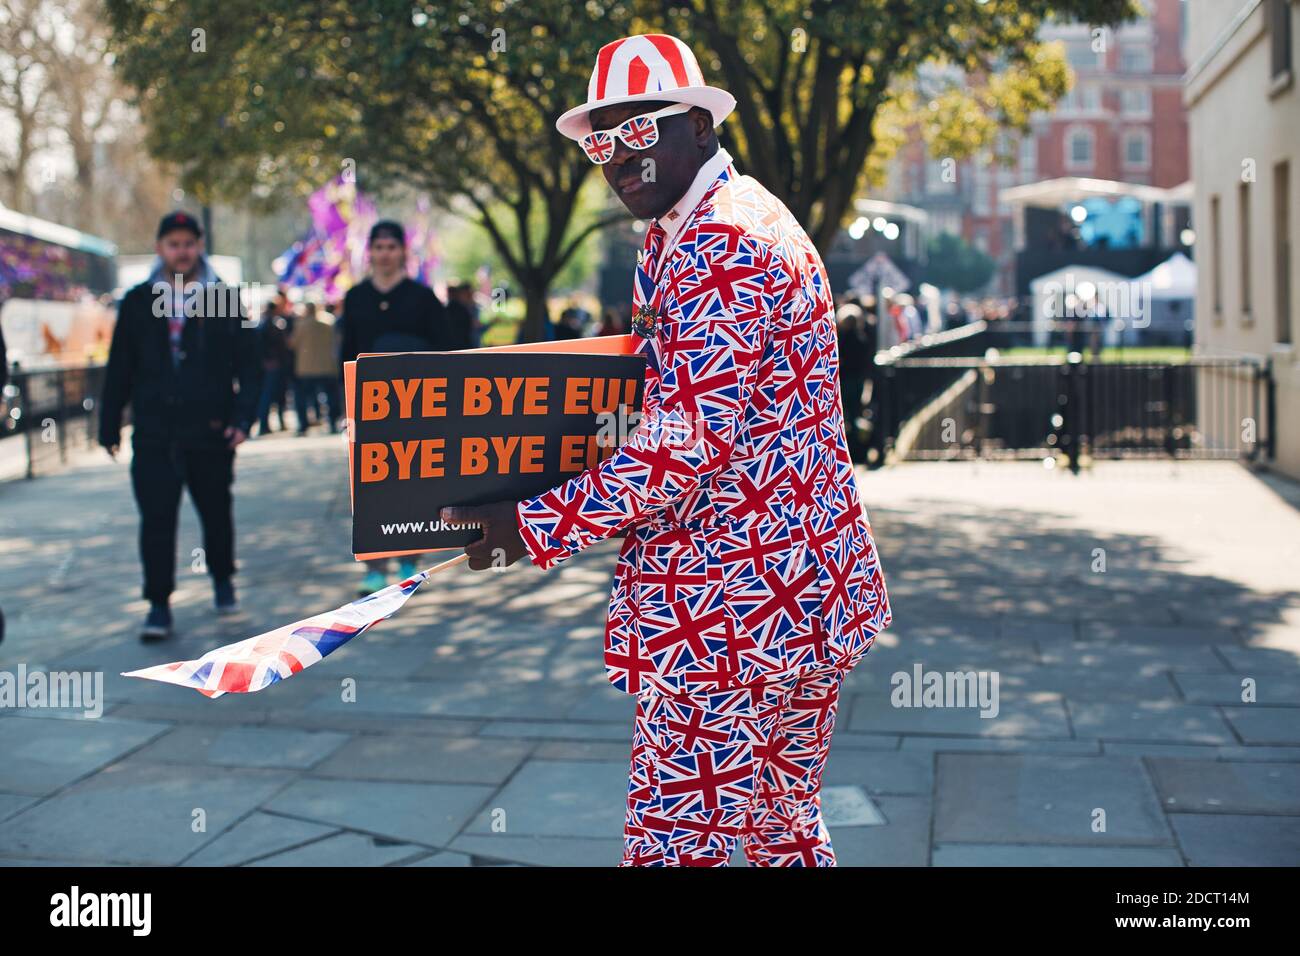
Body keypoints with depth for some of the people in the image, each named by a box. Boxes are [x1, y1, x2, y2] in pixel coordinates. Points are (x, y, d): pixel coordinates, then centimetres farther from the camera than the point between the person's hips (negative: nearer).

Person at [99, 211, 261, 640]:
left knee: (216, 512, 13)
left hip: (210, 430, 0)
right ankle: (159, 604, 3)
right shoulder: (138, 302, 7)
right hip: (154, 432, 1)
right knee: (156, 519, -4)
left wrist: (242, 418, -11)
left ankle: (222, 579, 37)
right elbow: (119, 370, 10)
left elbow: (247, 366, 1)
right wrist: (109, 425, 8)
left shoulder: (223, 300, 2)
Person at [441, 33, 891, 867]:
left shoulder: (719, 246, -17)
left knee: (674, 842, -3)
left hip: (731, 607, -11)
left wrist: (537, 527, -20)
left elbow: (693, 443, -23)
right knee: (782, 827, 19)